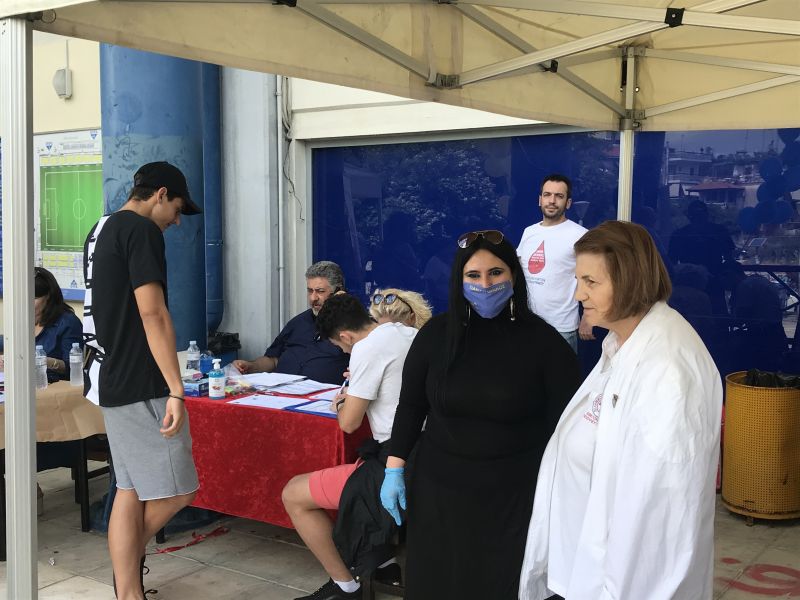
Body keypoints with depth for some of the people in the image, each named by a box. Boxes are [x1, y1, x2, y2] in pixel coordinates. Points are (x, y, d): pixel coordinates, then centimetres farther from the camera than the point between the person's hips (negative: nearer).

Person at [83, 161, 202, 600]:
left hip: (111, 380, 10)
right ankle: (131, 556, 17)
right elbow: (152, 313, -21)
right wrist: (175, 389, -22)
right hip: (141, 385, -10)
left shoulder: (101, 230, 17)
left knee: (131, 490, 12)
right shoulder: (142, 230, -12)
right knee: (175, 491, -2)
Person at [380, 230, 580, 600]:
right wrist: (395, 469, 3)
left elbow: (563, 422, -5)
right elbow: (410, 406, 7)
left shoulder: (543, 341, -8)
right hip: (438, 488, 3)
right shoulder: (436, 333, -1)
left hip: (515, 496, -2)